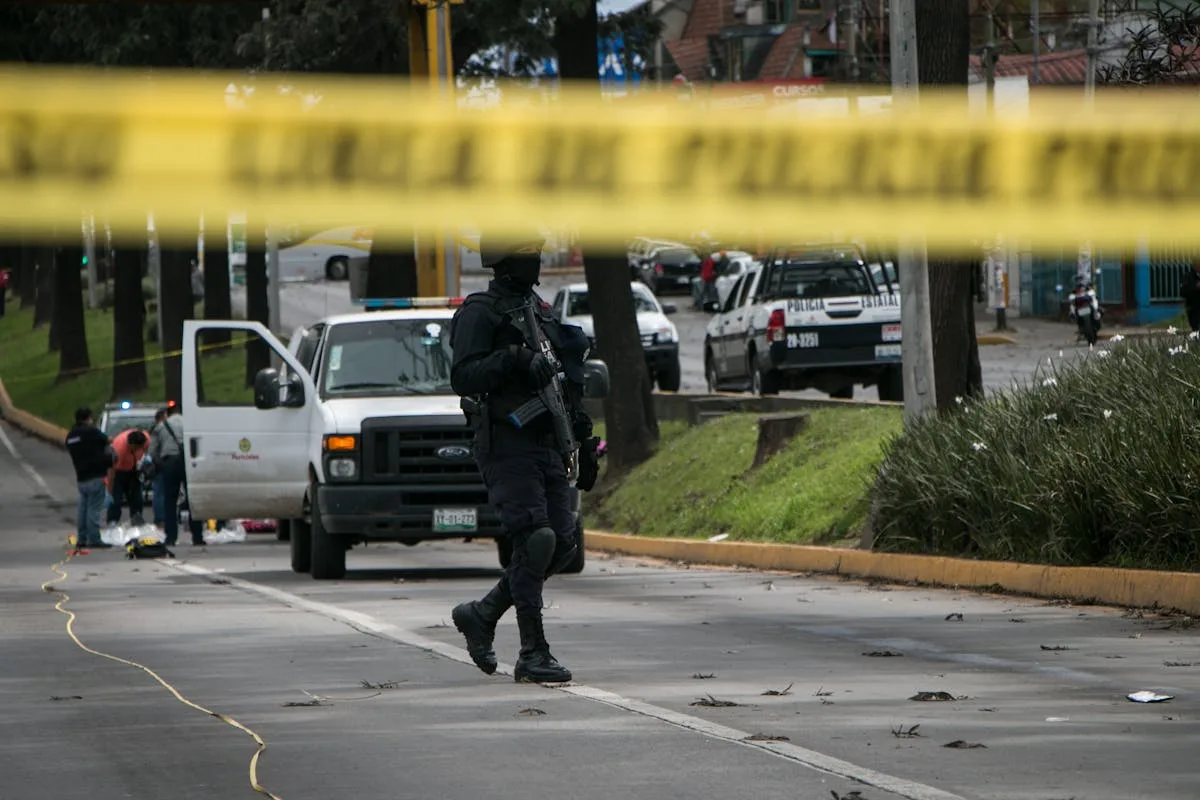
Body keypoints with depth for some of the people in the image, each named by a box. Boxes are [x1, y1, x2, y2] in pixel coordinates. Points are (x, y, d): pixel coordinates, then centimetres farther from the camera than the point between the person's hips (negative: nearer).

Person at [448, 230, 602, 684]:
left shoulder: (539, 310, 20)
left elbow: (568, 386, 25)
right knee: (535, 541, -15)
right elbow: (462, 375, -18)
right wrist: (512, 360, -30)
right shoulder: (480, 313, -6)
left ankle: (481, 616, 20)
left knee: (561, 543, 4)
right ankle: (533, 655, -10)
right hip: (506, 445, -8)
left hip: (547, 445, 8)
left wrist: (584, 444, 23)